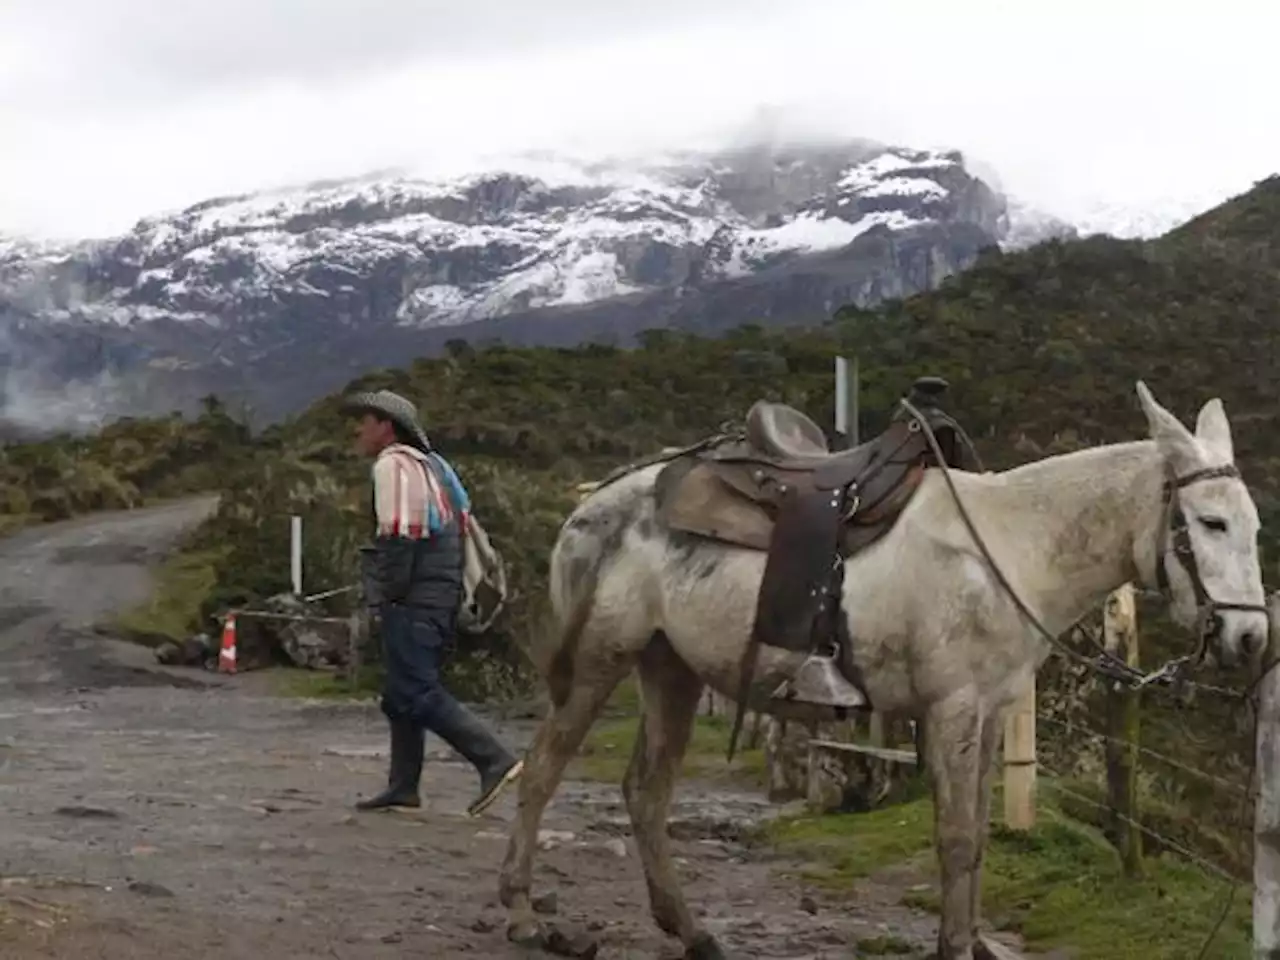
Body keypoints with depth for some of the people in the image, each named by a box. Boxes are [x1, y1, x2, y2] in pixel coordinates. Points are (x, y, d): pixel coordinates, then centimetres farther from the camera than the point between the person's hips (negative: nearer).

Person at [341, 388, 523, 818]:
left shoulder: (393, 464, -9)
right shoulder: (428, 464, 21)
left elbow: (396, 538, -17)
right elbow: (460, 524, 21)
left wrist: (383, 597, -12)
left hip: (413, 601, -10)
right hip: (441, 596, 10)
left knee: (418, 693, -12)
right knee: (400, 693, 14)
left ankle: (495, 759, -19)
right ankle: (403, 785, 15)